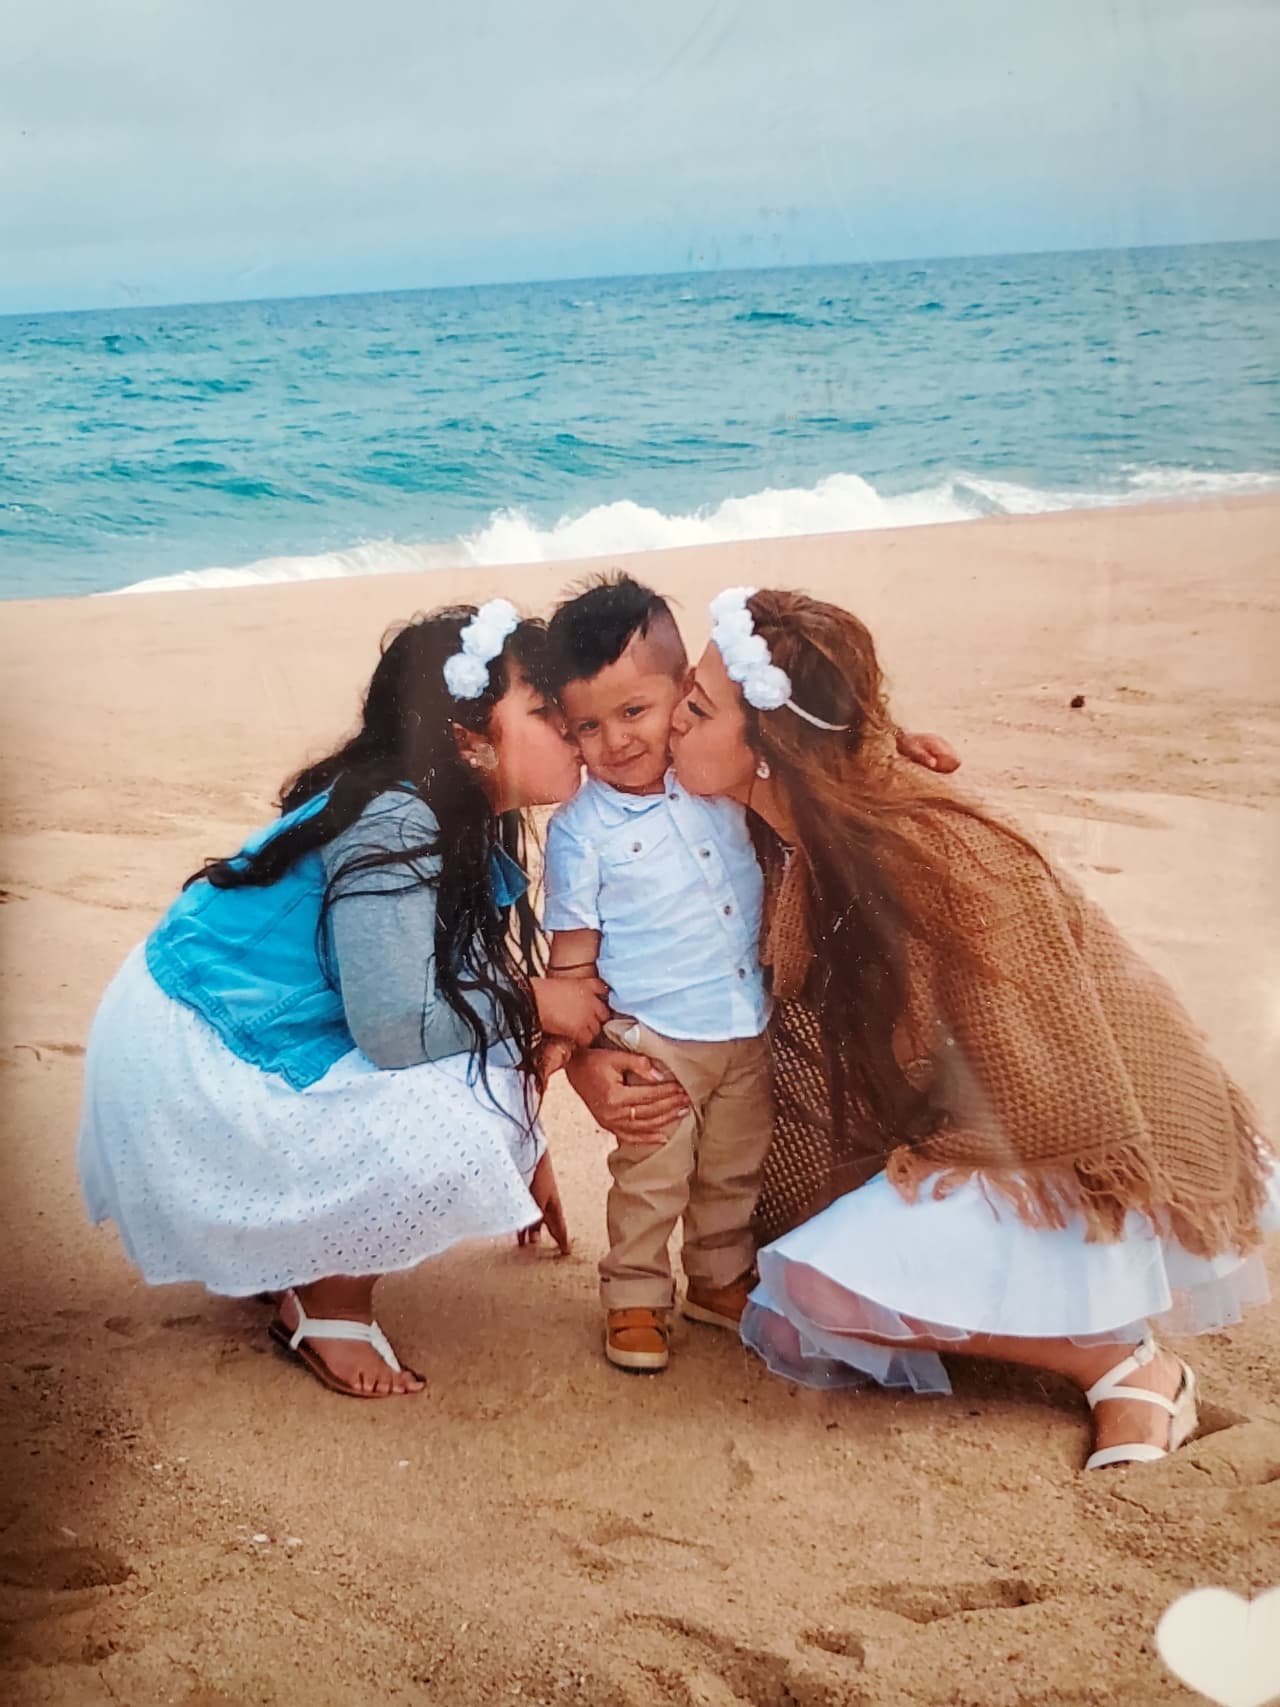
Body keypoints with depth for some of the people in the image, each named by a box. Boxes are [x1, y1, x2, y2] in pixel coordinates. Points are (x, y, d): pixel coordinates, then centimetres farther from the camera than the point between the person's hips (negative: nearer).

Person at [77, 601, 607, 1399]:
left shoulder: (463, 825, 2)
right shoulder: (393, 831, -26)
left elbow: (456, 986, 8)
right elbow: (396, 1029, -29)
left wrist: (524, 1149, 8)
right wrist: (531, 1000, -15)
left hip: (275, 1037, 10)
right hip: (195, 1063, -10)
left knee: (492, 1066, 8)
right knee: (462, 1117, -22)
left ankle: (305, 1258, 17)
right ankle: (324, 1302, 2)